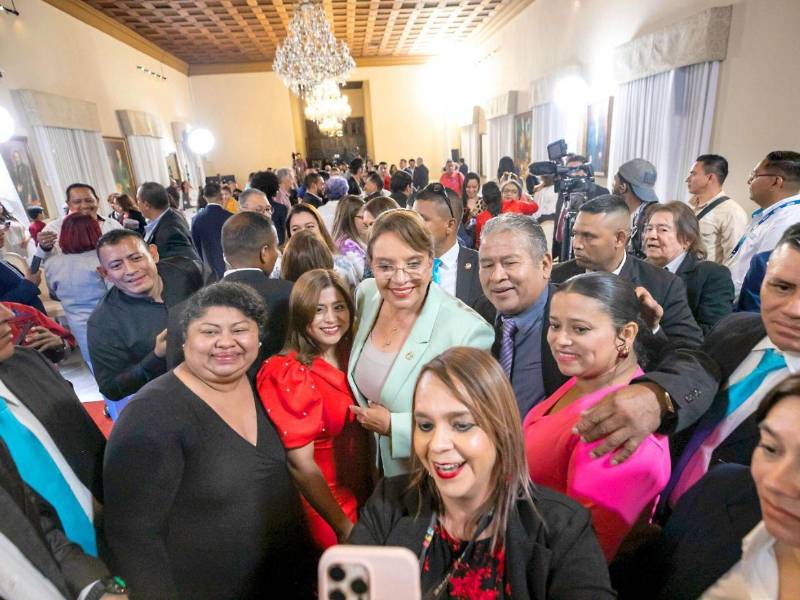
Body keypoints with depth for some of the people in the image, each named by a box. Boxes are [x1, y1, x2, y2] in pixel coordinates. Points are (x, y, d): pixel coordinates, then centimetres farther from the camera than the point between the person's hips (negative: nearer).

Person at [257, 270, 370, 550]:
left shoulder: (353, 358, -3)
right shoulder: (288, 373, -21)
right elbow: (300, 464, -20)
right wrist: (344, 527, -16)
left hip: (364, 496, 6)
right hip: (321, 505, -5)